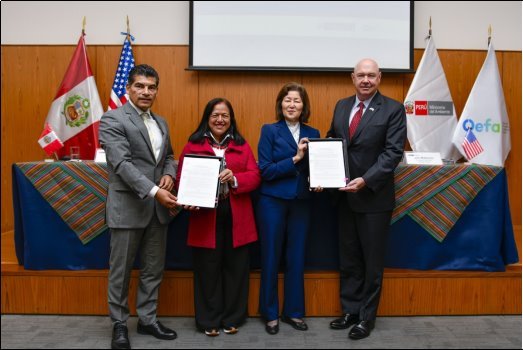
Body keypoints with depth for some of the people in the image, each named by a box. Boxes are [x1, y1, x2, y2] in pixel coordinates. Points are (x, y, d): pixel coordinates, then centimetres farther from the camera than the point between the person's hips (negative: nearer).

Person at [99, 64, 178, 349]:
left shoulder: (161, 122, 14)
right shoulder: (113, 119, -9)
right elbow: (122, 163, -19)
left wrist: (169, 174, -2)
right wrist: (154, 191, -26)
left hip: (157, 208, 7)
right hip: (127, 206, -6)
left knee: (153, 268, 14)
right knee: (121, 270, 7)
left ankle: (147, 320, 29)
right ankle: (119, 324, 23)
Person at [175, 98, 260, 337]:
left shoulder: (242, 145, 9)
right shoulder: (193, 145, 4)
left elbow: (255, 177, 2)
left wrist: (235, 179, -17)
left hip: (237, 217, 2)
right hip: (205, 217, -2)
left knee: (235, 268, 10)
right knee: (207, 270, 6)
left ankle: (232, 318, 25)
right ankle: (209, 320, 21)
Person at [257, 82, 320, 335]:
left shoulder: (312, 133, 7)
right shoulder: (269, 131, -4)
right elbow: (265, 170, -11)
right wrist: (295, 159, -18)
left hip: (301, 203, 4)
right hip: (273, 202, -3)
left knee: (296, 258, 11)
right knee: (271, 258, 7)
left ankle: (294, 311, 26)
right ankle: (270, 313, 21)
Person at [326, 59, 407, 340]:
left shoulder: (393, 109, -6)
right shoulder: (341, 106, 9)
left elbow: (393, 152, -13)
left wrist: (365, 180, -23)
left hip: (374, 197, -4)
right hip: (344, 195, 5)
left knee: (372, 261, 9)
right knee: (348, 259, 14)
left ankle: (366, 317, 23)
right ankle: (350, 310, 29)